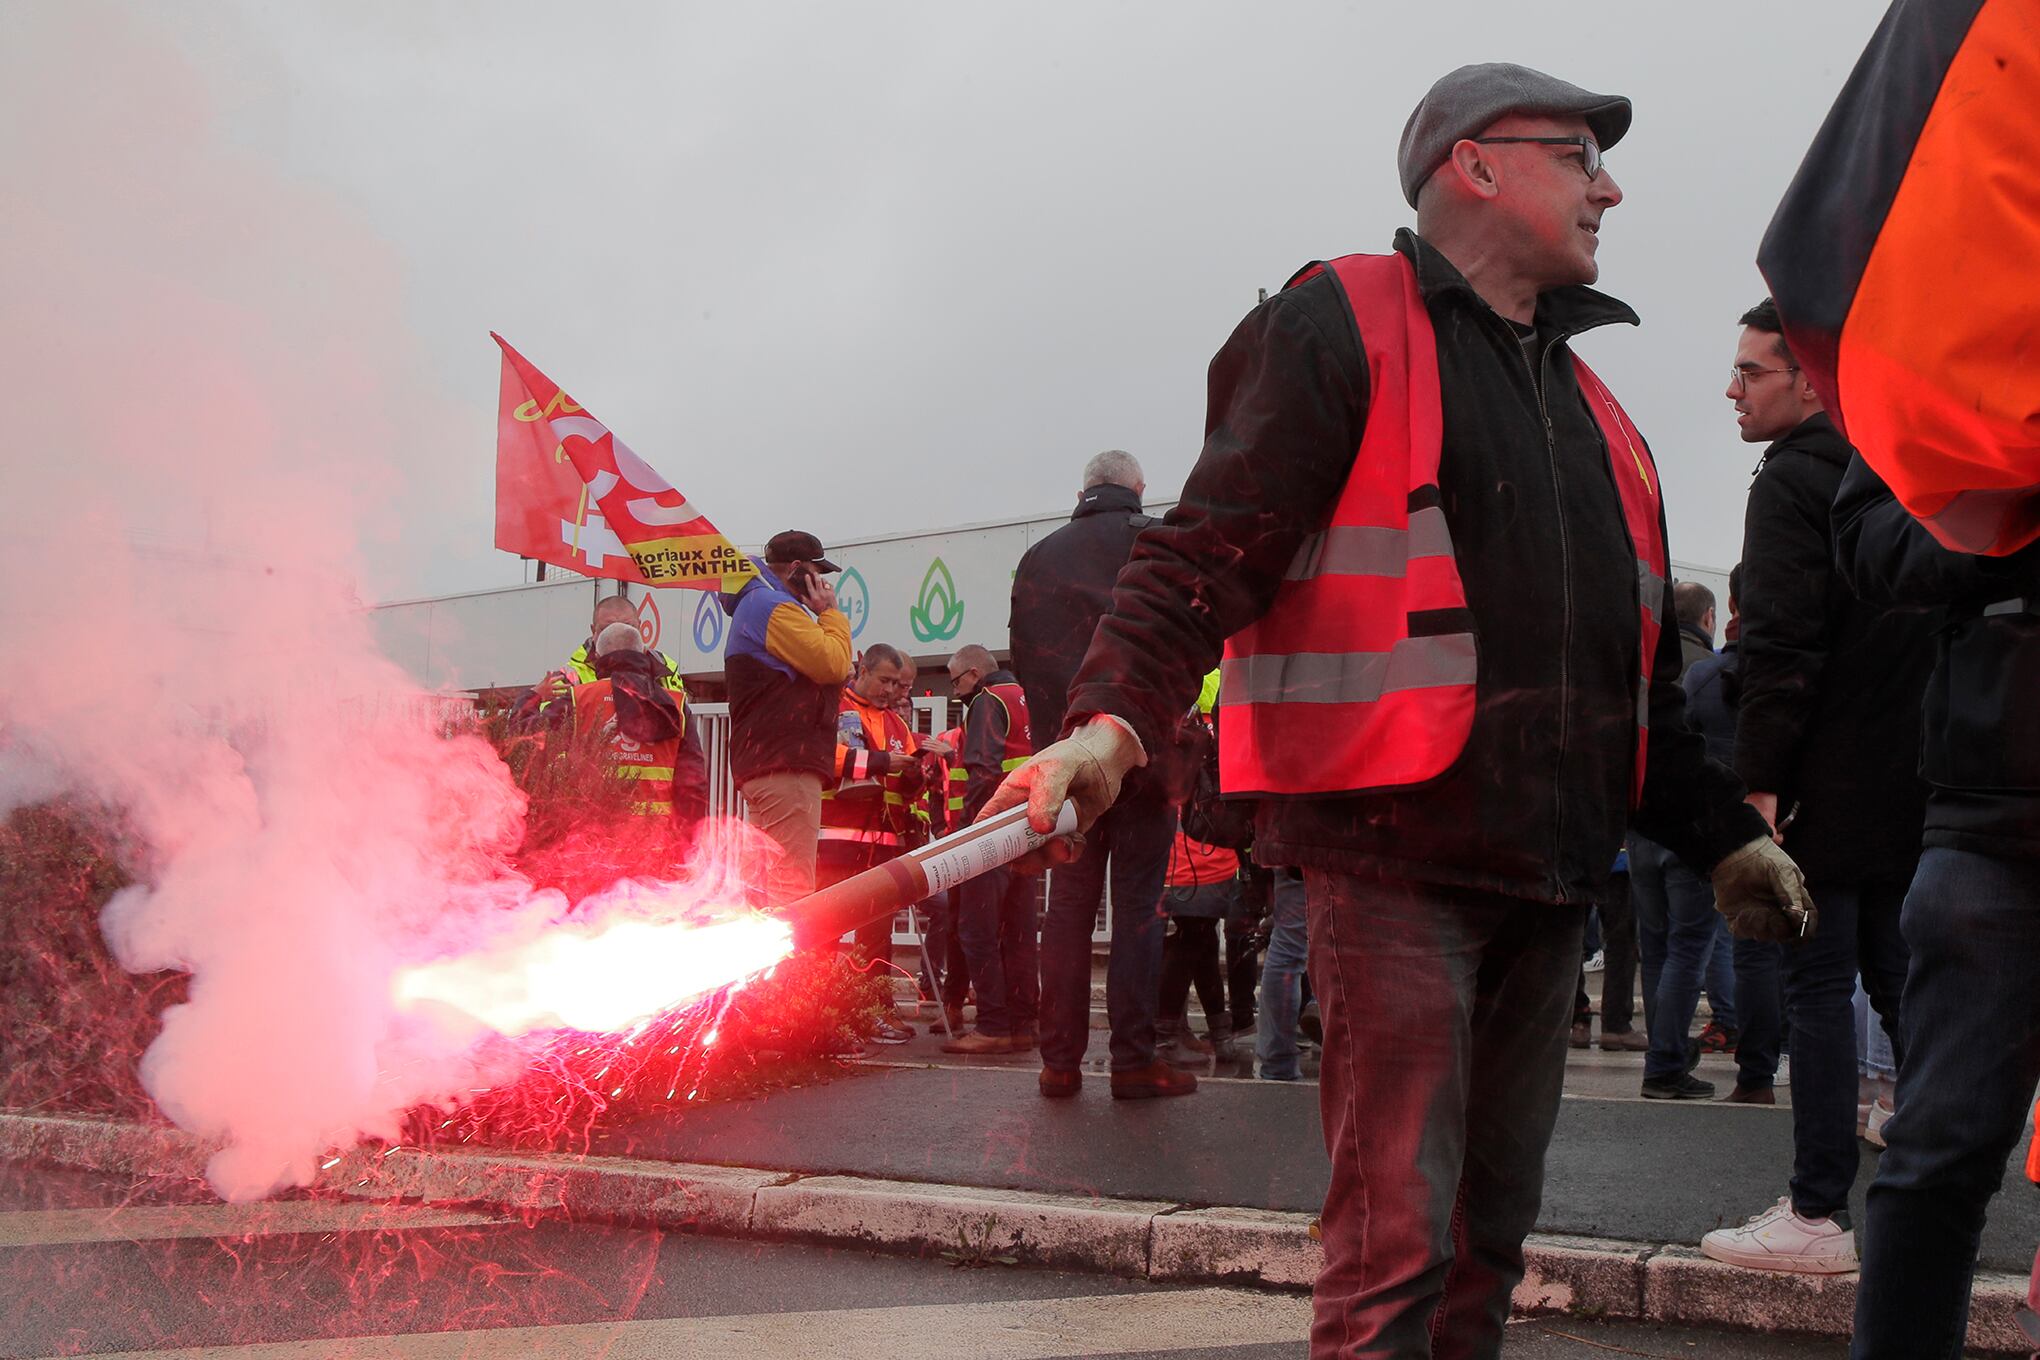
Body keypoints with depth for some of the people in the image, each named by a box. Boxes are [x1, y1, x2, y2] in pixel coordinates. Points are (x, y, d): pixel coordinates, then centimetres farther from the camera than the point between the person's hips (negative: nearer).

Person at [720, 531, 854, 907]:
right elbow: (833, 663, -14)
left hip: (760, 762, 11)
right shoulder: (775, 608, -7)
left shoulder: (755, 605, 28)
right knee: (793, 886, -16)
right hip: (785, 764, -11)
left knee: (770, 884, 13)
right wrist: (830, 613, 0)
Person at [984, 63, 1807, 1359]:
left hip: (1549, 867, 8)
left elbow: (1638, 664, 28)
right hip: (1399, 848, -7)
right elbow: (1206, 556, -12)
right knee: (1399, 1232, -9)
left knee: (1495, 1218, 13)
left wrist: (1719, 829, 22)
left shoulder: (1588, 404, 23)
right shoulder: (1342, 328, 0)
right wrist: (1113, 722, -28)